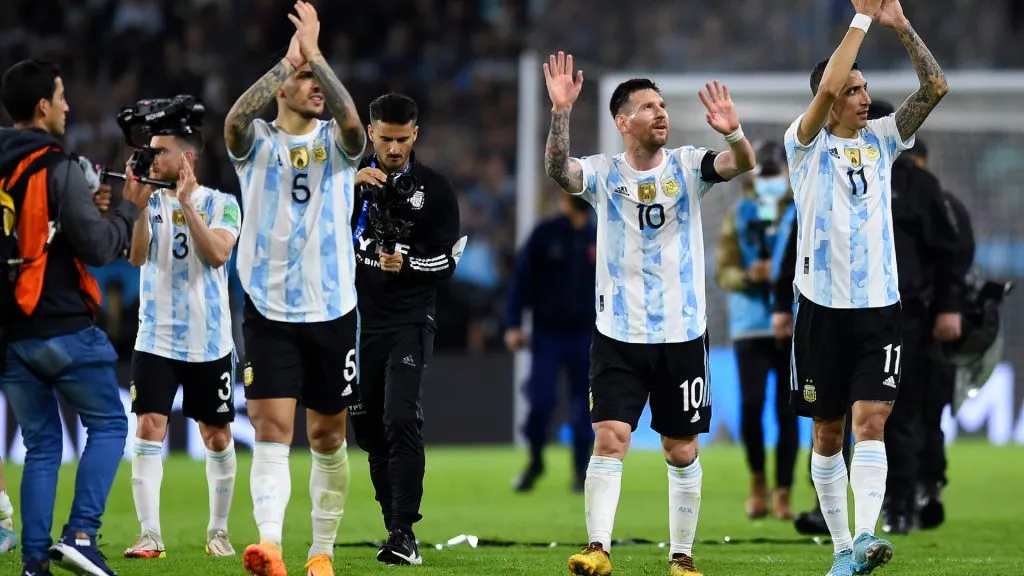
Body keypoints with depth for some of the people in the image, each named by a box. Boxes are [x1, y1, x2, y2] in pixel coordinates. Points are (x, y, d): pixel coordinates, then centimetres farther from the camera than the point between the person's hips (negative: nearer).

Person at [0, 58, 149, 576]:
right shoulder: (57, 169, -12)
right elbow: (99, 248, -14)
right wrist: (129, 208, 3)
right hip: (62, 330, -6)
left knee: (42, 444, 13)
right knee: (107, 425, 8)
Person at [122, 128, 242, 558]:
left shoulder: (220, 204, -1)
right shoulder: (150, 203, 5)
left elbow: (218, 252, -17)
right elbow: (136, 256, -9)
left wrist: (187, 203, -21)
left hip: (209, 341, -1)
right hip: (156, 340, 1)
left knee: (217, 437, 7)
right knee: (148, 429, -11)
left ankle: (218, 530, 22)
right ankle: (150, 536, -13)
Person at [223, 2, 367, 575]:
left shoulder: (336, 142, 2)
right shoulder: (256, 142, 0)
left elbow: (352, 120, -22)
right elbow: (235, 119, -23)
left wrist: (316, 53, -28)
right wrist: (288, 60, -29)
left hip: (332, 311, 2)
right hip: (269, 311, -2)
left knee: (328, 438, 10)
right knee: (272, 430, -14)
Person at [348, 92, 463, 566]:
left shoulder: (434, 190, 0)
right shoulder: (351, 176, 6)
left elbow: (446, 261, 0)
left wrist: (407, 265, -18)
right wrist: (351, 185, -21)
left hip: (409, 321, -4)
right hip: (358, 318, 4)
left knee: (401, 421, -17)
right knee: (368, 427, 7)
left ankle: (403, 533, -18)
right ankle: (396, 523, 18)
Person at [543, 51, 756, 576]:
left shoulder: (686, 166, -1)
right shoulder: (605, 173, -3)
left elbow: (740, 164, -18)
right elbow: (557, 170, -22)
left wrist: (733, 134, -40)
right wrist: (560, 113, -38)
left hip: (683, 335, 1)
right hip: (618, 336, -1)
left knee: (682, 452, 7)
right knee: (609, 439, -13)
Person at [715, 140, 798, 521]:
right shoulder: (740, 216, 6)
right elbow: (723, 271, 4)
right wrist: (747, 276, -15)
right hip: (751, 326, 1)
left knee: (787, 411, 1)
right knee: (751, 406, -9)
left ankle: (783, 493, 8)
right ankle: (758, 481, 12)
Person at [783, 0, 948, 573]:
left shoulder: (881, 138, 9)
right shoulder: (807, 143, -2)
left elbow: (936, 86, -1)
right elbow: (827, 86, -21)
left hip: (880, 306, 2)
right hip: (824, 305, -2)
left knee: (871, 421, -14)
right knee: (828, 433, 6)